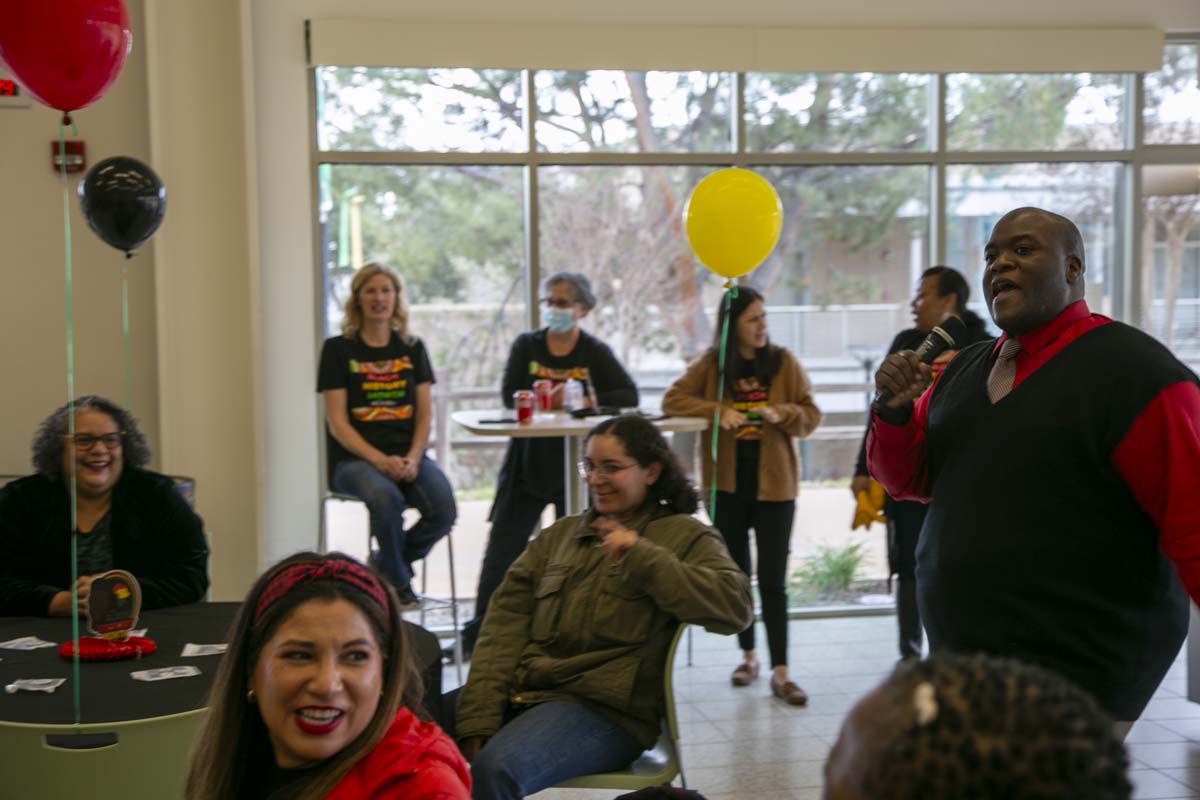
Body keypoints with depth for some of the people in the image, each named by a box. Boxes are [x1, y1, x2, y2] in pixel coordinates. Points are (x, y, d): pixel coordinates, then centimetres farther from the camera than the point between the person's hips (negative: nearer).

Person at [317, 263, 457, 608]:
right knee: (386, 498, -35)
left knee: (444, 509, -24)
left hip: (407, 455, 3)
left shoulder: (412, 348, 13)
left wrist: (413, 458, -10)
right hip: (353, 459, -3)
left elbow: (424, 414, 9)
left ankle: (387, 566, 5)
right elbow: (337, 422, -4)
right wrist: (380, 461, -17)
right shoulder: (338, 349, 2)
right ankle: (398, 582, -7)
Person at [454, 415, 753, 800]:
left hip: (605, 707, -4)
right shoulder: (558, 534, 21)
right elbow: (505, 624, 9)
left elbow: (735, 607, -10)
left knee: (496, 768, -31)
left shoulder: (684, 536, 9)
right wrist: (479, 718, -6)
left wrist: (642, 555, -15)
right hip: (519, 693, 5)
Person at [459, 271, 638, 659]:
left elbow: (629, 395, -10)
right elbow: (510, 396, -8)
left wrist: (586, 402, -22)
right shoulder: (526, 346, 4)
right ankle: (478, 631, 7)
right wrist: (551, 398, -22)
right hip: (528, 463, 1)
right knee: (503, 548, 0)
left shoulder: (595, 352, 1)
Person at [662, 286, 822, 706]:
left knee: (773, 580, -3)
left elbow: (812, 415, 0)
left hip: (773, 483, -1)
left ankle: (780, 672, -1)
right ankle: (748, 655, 27)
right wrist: (718, 410, -18)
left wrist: (781, 413, -21)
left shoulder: (784, 363, 0)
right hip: (727, 484, 1)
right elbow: (672, 400, -5)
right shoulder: (710, 365, 1)